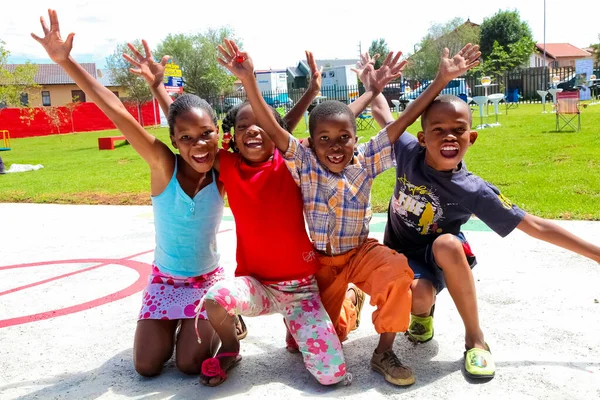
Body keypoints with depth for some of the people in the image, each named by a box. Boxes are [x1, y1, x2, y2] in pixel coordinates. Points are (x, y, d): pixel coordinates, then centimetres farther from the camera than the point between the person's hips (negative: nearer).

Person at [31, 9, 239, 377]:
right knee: (147, 367, 0)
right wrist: (64, 60, -34)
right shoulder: (164, 166, -22)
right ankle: (172, 322, 28)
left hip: (209, 277, 0)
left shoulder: (223, 171, -18)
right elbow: (115, 110, -30)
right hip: (164, 278, 1)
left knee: (191, 364, -7)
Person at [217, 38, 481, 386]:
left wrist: (442, 79, -24)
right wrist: (249, 80, -41)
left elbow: (403, 121, -19)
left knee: (397, 273, -34)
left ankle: (384, 353, -12)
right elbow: (271, 128, -28)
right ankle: (349, 302, 41)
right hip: (320, 260, 1)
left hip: (361, 252, 0)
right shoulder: (303, 163, -16)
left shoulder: (366, 161, -13)